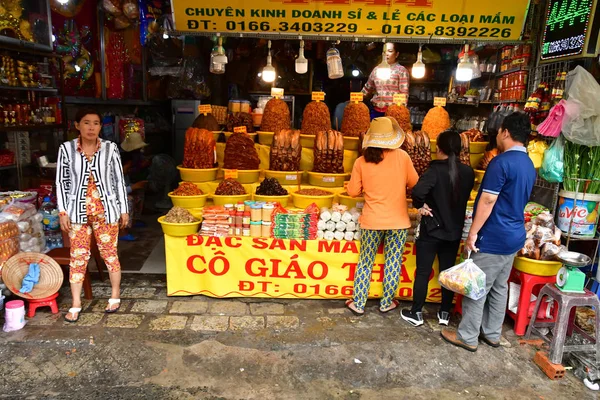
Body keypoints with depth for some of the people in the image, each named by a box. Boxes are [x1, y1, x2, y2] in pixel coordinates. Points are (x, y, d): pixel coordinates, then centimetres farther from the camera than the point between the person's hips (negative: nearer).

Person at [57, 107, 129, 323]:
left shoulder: (110, 148, -3)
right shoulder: (66, 149, -1)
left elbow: (119, 180, 1)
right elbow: (61, 182, 3)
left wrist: (124, 209, 1)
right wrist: (62, 211, -1)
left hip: (106, 210, 0)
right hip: (78, 211, 1)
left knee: (109, 254, 8)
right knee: (78, 257, 6)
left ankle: (115, 296, 24)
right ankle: (76, 304, 17)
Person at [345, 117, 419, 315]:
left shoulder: (361, 161, -7)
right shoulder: (402, 156, -8)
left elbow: (353, 191, -1)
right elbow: (415, 183, 3)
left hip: (372, 220, 0)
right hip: (398, 220, 0)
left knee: (365, 262, 13)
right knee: (393, 263, 13)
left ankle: (358, 303, 20)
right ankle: (387, 303, 25)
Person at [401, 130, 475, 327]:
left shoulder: (436, 169, -18)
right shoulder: (468, 172, -1)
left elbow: (418, 191, -34)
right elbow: (464, 196, 12)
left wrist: (420, 205, -16)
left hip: (432, 230, -5)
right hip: (454, 231, 5)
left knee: (423, 272, 6)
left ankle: (416, 313, 16)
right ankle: (445, 313, 26)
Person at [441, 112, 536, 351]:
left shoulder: (502, 162, -19)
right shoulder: (529, 165, 10)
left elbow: (487, 201, -21)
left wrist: (473, 232, -15)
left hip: (494, 238, -9)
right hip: (514, 236, 9)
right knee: (499, 287, 18)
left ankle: (467, 337, 14)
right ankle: (492, 333, 30)